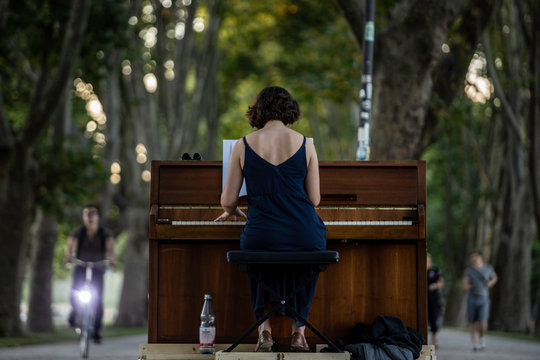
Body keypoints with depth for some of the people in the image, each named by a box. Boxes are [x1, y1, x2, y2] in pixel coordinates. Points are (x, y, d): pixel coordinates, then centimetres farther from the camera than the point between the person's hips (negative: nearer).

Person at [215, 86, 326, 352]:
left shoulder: (243, 146, 2)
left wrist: (232, 212, 30)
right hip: (304, 237, 0)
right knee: (308, 251, 37)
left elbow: (228, 201, 5)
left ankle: (264, 326, 25)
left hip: (261, 237, 0)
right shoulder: (305, 144, 2)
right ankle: (298, 329, 31)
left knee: (257, 255, 38)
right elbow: (314, 200, 7)